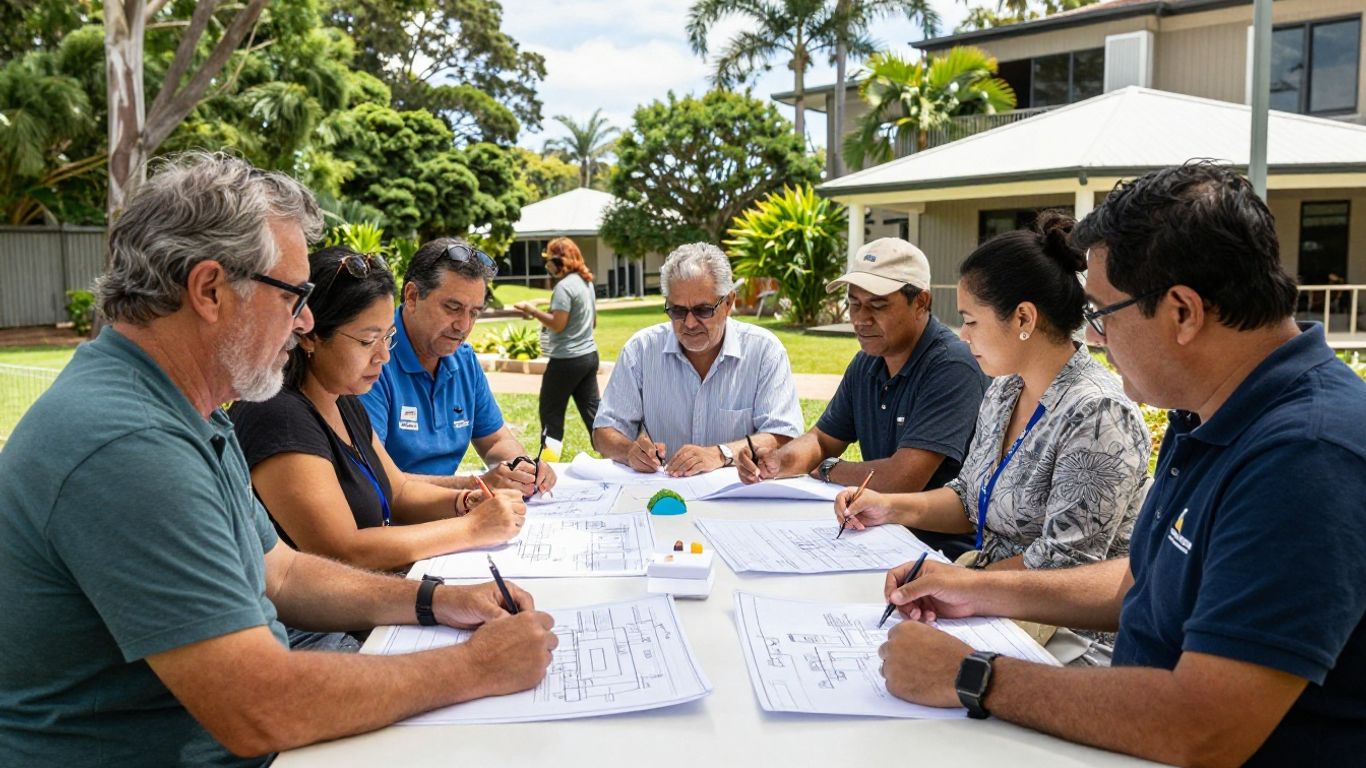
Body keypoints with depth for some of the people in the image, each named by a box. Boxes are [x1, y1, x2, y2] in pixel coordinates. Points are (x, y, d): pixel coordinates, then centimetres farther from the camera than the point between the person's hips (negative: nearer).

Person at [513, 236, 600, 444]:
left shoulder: (564, 286, -16)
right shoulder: (586, 282, 11)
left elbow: (557, 324, -20)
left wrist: (532, 310, -10)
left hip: (567, 360, -8)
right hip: (589, 355, 8)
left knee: (551, 413, 5)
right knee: (591, 411, 9)